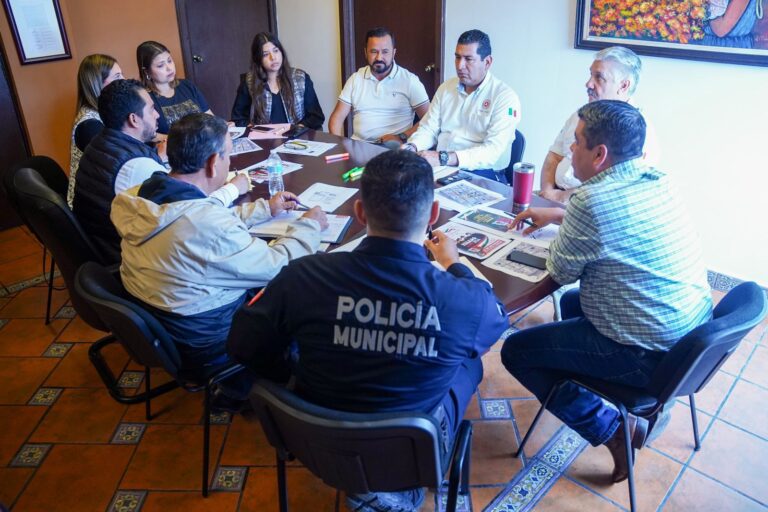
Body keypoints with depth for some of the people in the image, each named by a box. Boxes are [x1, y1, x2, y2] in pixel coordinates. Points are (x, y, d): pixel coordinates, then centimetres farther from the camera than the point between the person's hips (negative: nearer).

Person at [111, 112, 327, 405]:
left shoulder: (144, 196, -9)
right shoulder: (206, 222, -34)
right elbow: (277, 267, -21)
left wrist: (265, 208, 15)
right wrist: (309, 226, -4)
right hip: (201, 343, -7)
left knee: (260, 285, 22)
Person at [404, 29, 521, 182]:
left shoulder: (505, 96, -7)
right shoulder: (446, 88, 13)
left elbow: (493, 151, -19)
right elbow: (428, 128, 14)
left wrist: (443, 158, -30)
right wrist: (411, 147, -10)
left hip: (482, 174, -5)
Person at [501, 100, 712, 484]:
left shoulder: (592, 200, -25)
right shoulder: (657, 180, 1)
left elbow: (561, 272, -11)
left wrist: (560, 234, 7)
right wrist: (558, 216, 18)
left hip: (650, 355, -9)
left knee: (516, 351, 1)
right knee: (572, 302, 29)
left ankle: (613, 431, 5)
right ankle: (649, 399, 25)